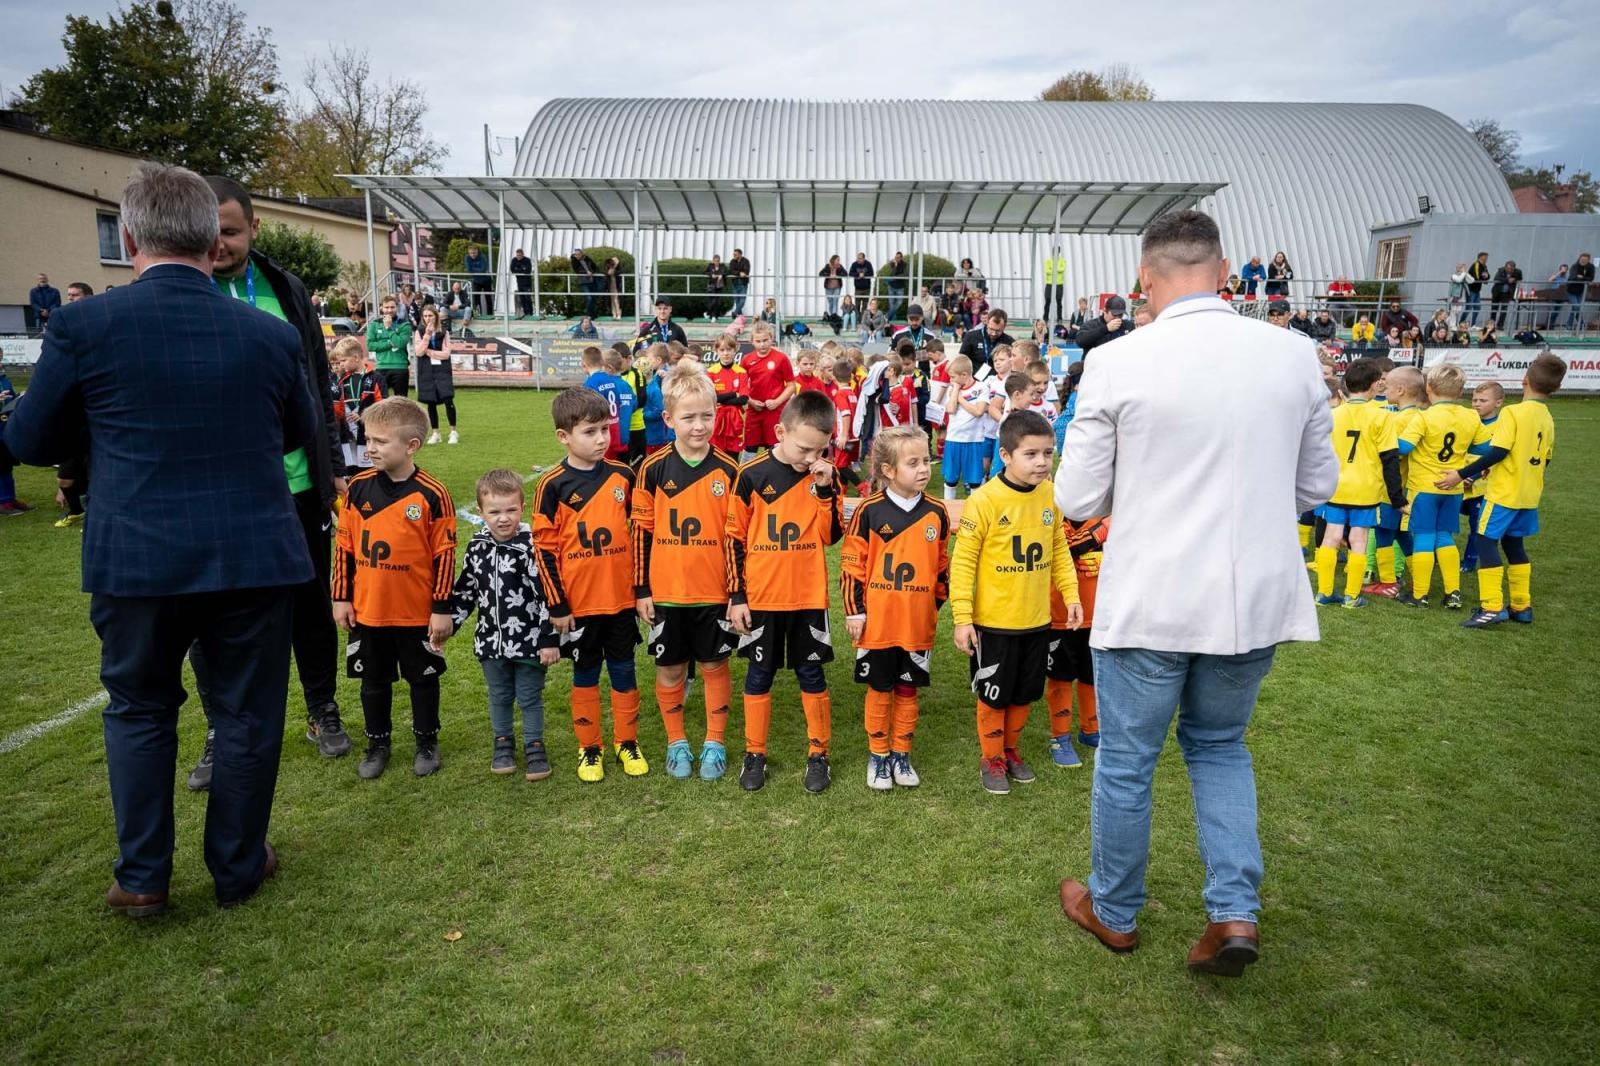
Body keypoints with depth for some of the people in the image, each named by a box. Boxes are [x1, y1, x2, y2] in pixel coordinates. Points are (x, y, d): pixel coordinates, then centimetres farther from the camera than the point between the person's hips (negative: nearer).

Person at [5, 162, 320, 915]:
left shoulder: (83, 325, -6)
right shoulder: (270, 334, -2)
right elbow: (304, 434, 13)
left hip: (138, 559, 0)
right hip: (256, 555, 1)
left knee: (138, 709, 20)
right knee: (248, 712, 14)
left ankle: (141, 878, 26)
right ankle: (238, 868, 28)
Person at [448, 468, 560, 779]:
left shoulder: (533, 546, -16)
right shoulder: (477, 547, 0)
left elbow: (548, 595, -15)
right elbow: (464, 592, 12)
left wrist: (550, 639, -15)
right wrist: (447, 624, 11)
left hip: (529, 641, -4)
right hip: (491, 641, 4)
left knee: (530, 697, 9)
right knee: (499, 697, 19)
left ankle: (534, 745, 26)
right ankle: (503, 742, 37)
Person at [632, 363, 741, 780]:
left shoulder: (728, 471, -4)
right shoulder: (654, 469, -5)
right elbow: (642, 532, 0)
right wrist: (641, 590, -1)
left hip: (715, 593, 0)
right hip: (666, 593, 0)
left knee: (714, 666, 10)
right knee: (670, 668, 11)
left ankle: (715, 743, 26)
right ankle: (677, 743, 29)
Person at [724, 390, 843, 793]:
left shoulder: (823, 476, -1)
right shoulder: (751, 475, -8)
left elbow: (831, 536, -4)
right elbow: (735, 539, -3)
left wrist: (824, 490, -16)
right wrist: (737, 596, -4)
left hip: (808, 597, 1)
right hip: (760, 597, -1)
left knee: (811, 674, 10)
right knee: (759, 675, 10)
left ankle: (818, 754, 23)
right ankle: (755, 754, 24)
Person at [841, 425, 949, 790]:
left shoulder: (936, 513, 0)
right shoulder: (869, 512, -10)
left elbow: (941, 563, 11)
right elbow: (851, 563, -6)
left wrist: (938, 602, 14)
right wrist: (854, 611, -6)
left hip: (918, 622, 3)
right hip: (877, 621, -2)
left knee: (908, 689, 13)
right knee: (879, 689, 10)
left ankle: (901, 754, 29)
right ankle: (878, 756, 26)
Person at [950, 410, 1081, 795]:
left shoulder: (1050, 495, -2)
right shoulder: (985, 500, -18)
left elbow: (1059, 549, 11)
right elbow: (963, 561, -15)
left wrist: (1071, 594, 5)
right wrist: (962, 618, -15)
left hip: (1037, 619, 5)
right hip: (993, 621, -5)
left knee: (1025, 692, 19)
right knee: (993, 694, 10)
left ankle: (1012, 749, 40)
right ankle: (992, 759, 30)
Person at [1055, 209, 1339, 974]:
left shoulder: (1118, 365, -13)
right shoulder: (1295, 355, -2)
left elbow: (1075, 501, -7)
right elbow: (1317, 486, 8)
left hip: (1149, 602, -3)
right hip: (1257, 597, 4)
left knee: (1126, 760, 15)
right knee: (1219, 744, 26)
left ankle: (1114, 912, 34)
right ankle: (1236, 910, 18)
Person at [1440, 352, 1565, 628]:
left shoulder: (1512, 412, -15)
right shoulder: (1547, 419, 8)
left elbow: (1497, 452, -23)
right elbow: (1545, 459, 15)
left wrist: (1461, 475, -20)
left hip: (1504, 492, -8)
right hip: (1529, 495, 8)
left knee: (1486, 542, -3)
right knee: (1513, 544, 17)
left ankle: (1492, 607, -6)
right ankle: (1522, 606, 22)